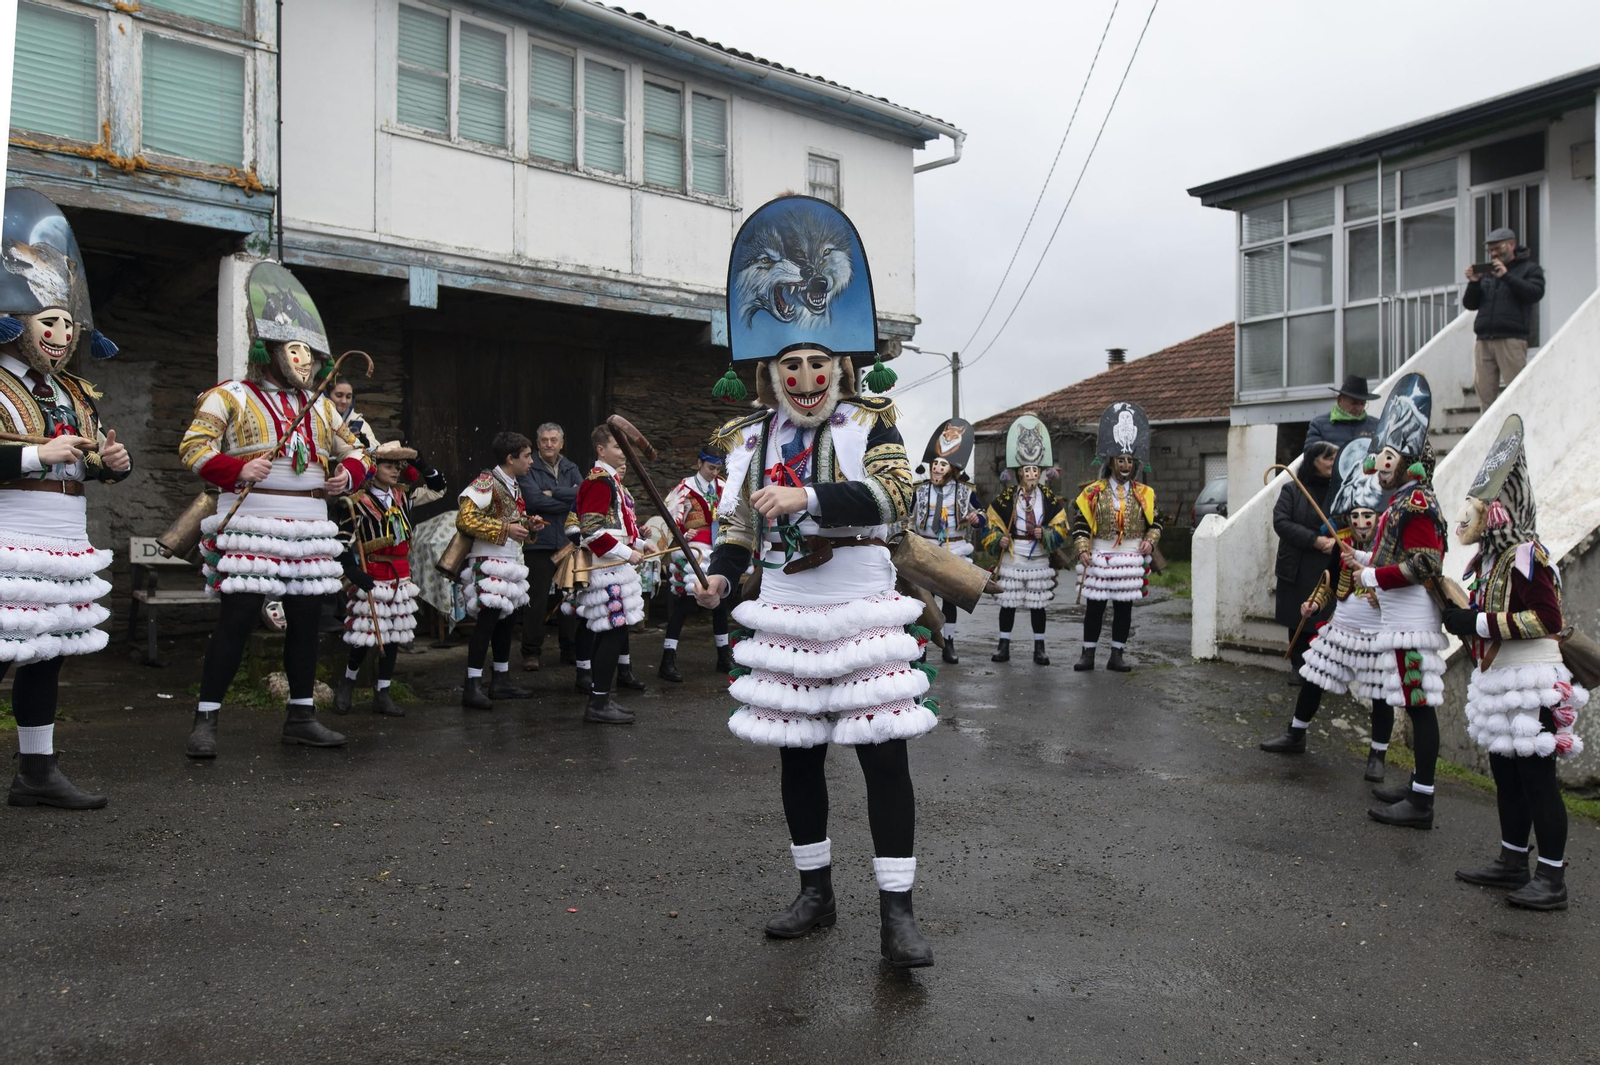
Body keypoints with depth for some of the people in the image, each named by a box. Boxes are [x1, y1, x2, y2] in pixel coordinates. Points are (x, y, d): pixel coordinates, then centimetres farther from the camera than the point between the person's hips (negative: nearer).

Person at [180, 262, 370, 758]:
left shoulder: (320, 406, 18)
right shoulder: (232, 396, 1)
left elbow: (355, 451, 25)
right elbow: (194, 447, -6)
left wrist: (348, 474, 2)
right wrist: (239, 469, -23)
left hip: (309, 526, 6)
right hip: (252, 524, -6)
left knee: (306, 618, 8)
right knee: (238, 618, -9)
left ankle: (301, 717, 18)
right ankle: (205, 720, 2)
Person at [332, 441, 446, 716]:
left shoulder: (403, 496, 10)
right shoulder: (356, 502, -9)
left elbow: (437, 489, 21)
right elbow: (342, 542, -12)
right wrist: (353, 572, -23)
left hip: (400, 577, 6)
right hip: (370, 577, -6)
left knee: (394, 637, 8)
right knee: (364, 636, -3)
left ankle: (382, 694, 17)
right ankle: (347, 683, 23)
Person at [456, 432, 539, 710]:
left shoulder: (514, 486, 17)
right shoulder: (486, 482, -13)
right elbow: (465, 520, -22)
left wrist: (529, 525, 6)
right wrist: (505, 529, -22)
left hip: (510, 562, 10)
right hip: (490, 562, -10)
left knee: (508, 619, 13)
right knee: (488, 618, -14)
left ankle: (501, 680, 23)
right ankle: (472, 687, -11)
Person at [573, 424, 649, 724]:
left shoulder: (611, 480, 19)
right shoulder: (599, 480, -13)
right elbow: (591, 530, -21)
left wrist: (640, 543, 19)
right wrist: (627, 553, -20)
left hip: (615, 564, 11)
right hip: (604, 565, -11)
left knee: (615, 627, 14)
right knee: (614, 628, -11)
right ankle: (599, 703, -9)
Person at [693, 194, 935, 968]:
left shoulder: (869, 423, -5)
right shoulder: (752, 438, 7)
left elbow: (892, 497, -22)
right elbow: (738, 520, 16)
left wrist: (810, 497, -33)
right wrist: (721, 573, -1)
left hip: (861, 612, -4)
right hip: (785, 615, 4)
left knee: (882, 753, -4)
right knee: (797, 754, 11)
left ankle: (897, 912, 7)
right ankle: (816, 893, 28)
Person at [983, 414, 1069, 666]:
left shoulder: (1050, 499, 1)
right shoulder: (1005, 497, -3)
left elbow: (1061, 528, 3)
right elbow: (992, 525, 3)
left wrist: (1045, 534, -16)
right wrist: (998, 540, -15)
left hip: (1039, 560, 1)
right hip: (1012, 559, -1)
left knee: (1037, 604, 7)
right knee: (1008, 603, 4)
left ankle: (1039, 649, 16)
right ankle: (1004, 646, 14)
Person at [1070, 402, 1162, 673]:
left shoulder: (1145, 494, 6)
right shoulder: (1093, 493, -1)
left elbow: (1155, 523, 13)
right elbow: (1081, 524, -2)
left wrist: (1149, 541, -5)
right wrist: (1082, 549, -14)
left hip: (1131, 560, 2)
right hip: (1100, 559, -2)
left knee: (1124, 608, 6)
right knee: (1095, 606, 2)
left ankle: (1116, 656, 14)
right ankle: (1088, 654, 11)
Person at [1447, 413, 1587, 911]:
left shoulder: (1526, 555, -16)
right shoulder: (1490, 558, 12)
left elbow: (1547, 618, -24)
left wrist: (1478, 622, -23)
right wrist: (1463, 617, 3)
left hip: (1531, 683, -9)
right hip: (1497, 681, 10)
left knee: (1537, 778, -2)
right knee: (1506, 775, 15)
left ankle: (1552, 879, 8)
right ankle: (1513, 863, 27)